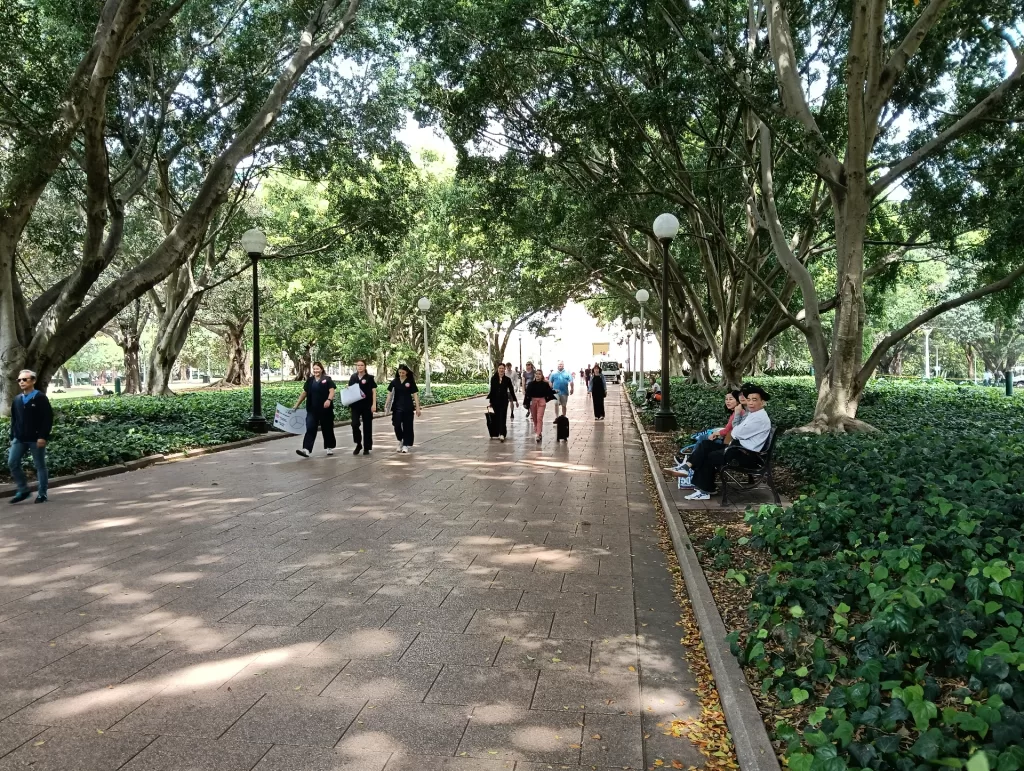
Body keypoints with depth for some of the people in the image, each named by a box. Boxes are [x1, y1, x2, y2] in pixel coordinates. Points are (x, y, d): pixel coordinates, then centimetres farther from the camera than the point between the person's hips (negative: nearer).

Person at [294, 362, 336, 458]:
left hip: (325, 409, -3)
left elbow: (332, 390, -13)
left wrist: (329, 400, -31)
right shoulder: (310, 381, 12)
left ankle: (330, 447, 25)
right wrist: (297, 404, 15)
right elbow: (304, 393, 17)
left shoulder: (327, 379, -2)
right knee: (310, 429, -7)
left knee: (327, 428, 9)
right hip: (312, 410, 4)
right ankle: (307, 449, -15)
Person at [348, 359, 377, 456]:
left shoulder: (370, 378, -1)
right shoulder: (353, 377, 7)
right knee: (355, 424, -9)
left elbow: (374, 391, -3)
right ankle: (358, 444, 11)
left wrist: (374, 404, -10)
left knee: (367, 426, 3)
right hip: (355, 405, 2)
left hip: (367, 405, -2)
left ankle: (367, 448, 12)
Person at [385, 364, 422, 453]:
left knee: (407, 426, 2)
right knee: (397, 425, -4)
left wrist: (418, 408, -6)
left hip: (408, 407, -2)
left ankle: (405, 445, 12)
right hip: (397, 407, 2)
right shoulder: (394, 382, 5)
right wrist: (387, 404, -1)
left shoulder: (411, 382, -1)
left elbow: (415, 395, -2)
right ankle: (400, 441, 20)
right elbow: (390, 393, 8)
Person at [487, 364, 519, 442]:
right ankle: (497, 433, 19)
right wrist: (490, 400, 5)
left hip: (504, 400, -2)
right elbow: (492, 390, 6)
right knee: (497, 417, 8)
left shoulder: (507, 379, 0)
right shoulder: (493, 378, 3)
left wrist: (515, 400, 8)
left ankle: (502, 434, -15)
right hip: (495, 400, 2)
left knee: (503, 417, -9)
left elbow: (511, 390, 6)